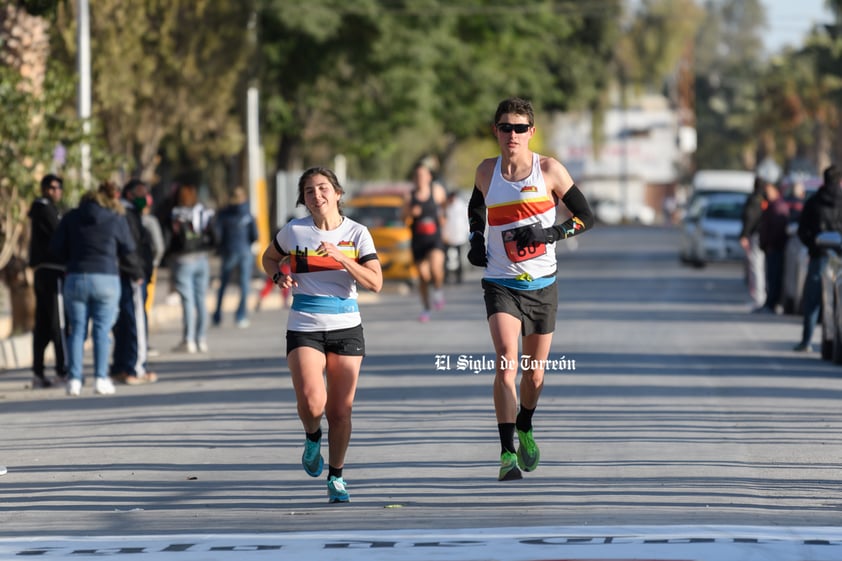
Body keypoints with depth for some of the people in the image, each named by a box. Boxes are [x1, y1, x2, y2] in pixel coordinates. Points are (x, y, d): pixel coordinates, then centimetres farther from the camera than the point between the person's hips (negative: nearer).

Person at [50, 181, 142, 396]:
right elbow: (128, 250, 8)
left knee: (77, 330, 6)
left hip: (75, 279, 2)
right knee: (102, 330, 2)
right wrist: (137, 266, 28)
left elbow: (56, 247, 4)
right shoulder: (117, 219, 1)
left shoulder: (71, 217, 5)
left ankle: (74, 379, 1)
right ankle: (101, 379, -3)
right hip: (106, 279, -2)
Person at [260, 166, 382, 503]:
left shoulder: (356, 233, 0)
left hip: (346, 327, 1)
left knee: (340, 410, 2)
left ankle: (336, 476, 22)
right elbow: (269, 258, 19)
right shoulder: (294, 231, 0)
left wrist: (342, 258, -19)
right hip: (305, 327, -1)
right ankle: (312, 437, 16)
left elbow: (375, 283, -8)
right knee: (312, 403, -20)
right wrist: (280, 277, -2)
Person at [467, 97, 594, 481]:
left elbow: (586, 216, -1)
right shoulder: (486, 172, 2)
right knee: (506, 363, -21)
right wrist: (475, 240, 7)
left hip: (542, 284, 1)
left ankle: (525, 430, 43)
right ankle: (507, 453, -24)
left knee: (534, 373, 13)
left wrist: (550, 233, -16)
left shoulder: (549, 170, -5)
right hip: (501, 284, -1)